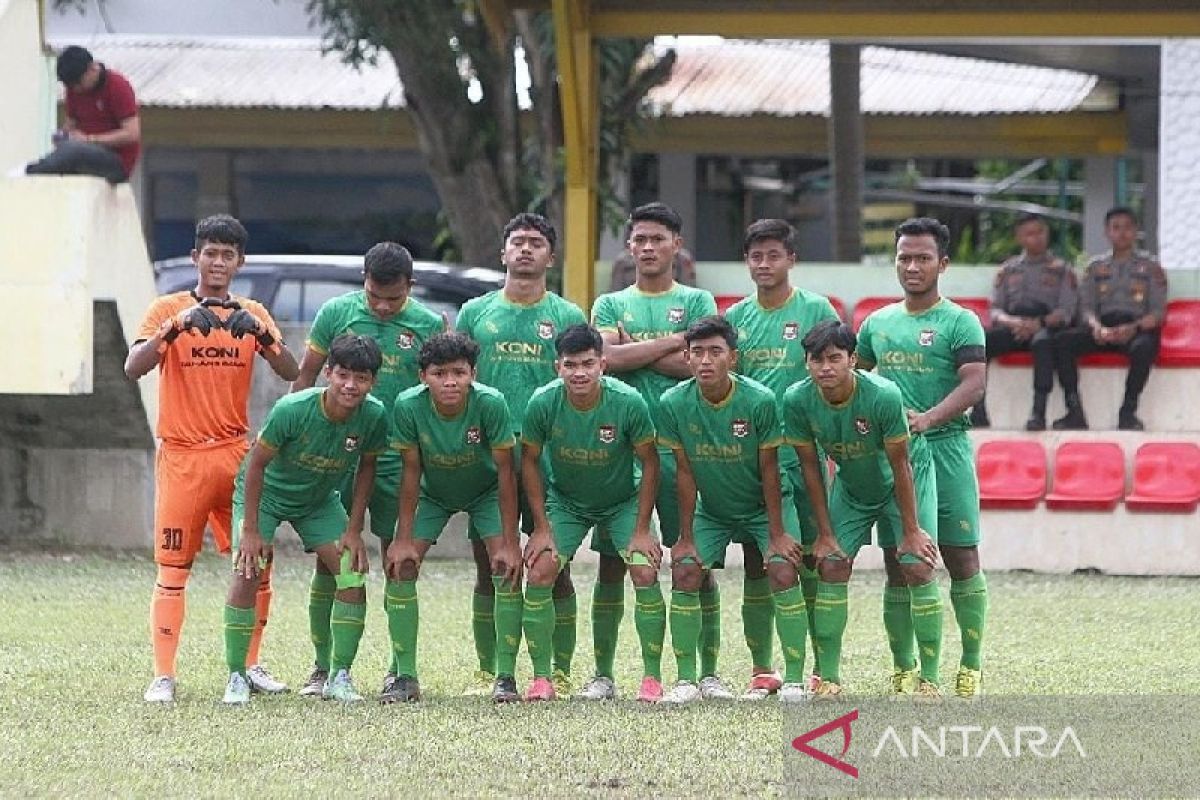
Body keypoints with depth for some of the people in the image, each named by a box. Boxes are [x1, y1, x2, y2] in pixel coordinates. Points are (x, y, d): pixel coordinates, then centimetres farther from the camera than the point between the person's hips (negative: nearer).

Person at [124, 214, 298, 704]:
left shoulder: (251, 315, 10)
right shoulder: (168, 309, 1)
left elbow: (289, 372, -2)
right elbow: (134, 368, -13)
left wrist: (262, 333, -19)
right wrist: (172, 329, -27)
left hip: (236, 455, 3)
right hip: (181, 457, -3)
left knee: (257, 563, 3)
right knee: (172, 571, -6)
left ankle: (249, 665, 15)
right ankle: (163, 676, -5)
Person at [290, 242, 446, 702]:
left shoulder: (429, 325, -1)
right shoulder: (336, 313, 0)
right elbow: (305, 378, 8)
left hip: (397, 460, 0)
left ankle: (400, 669, 9)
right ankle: (322, 667, 11)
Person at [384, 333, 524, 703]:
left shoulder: (491, 404, -34)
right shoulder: (408, 406, -30)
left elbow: (505, 471, -24)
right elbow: (412, 471, -17)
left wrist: (510, 543, -23)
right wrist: (404, 539, -16)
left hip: (486, 491, -1)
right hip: (432, 493, 2)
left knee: (507, 567, -18)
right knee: (401, 565, -12)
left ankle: (505, 677, -11)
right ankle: (405, 676, -3)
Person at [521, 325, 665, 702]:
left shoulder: (628, 402, -26)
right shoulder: (543, 403, -23)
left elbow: (649, 463, -13)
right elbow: (530, 461, -7)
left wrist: (642, 530, -13)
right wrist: (541, 528, -9)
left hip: (623, 501, -1)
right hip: (565, 501, 1)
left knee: (645, 573, -17)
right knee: (538, 574, -15)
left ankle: (652, 677, -5)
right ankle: (541, 677, -4)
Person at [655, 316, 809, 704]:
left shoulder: (760, 401, -24)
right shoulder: (674, 404, -18)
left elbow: (769, 471, -16)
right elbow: (685, 472, -9)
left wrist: (778, 534, -14)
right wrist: (685, 537, -7)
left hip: (765, 504, -2)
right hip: (711, 508, 2)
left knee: (783, 571, -19)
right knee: (685, 571, -13)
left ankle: (794, 679, -12)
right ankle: (686, 680, -4)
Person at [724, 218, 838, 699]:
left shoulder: (816, 310, 0)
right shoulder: (736, 316, 10)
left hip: (802, 454, -3)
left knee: (812, 563, -2)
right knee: (756, 565, 5)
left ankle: (823, 670, 2)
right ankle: (761, 670, 11)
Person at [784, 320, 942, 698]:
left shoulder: (883, 396, -34)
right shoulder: (798, 401, -23)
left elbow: (900, 465, -24)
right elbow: (811, 466, -11)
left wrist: (911, 531, -18)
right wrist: (824, 533, -8)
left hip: (904, 481, -3)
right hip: (850, 485, 4)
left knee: (917, 567, -14)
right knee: (832, 565, -7)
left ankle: (928, 678, -9)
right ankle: (828, 678, 0)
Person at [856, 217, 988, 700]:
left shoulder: (959, 322, -1)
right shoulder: (878, 323, 15)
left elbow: (974, 384, -12)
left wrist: (928, 419, -27)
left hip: (944, 448, -4)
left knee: (961, 559, -3)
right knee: (898, 564, 4)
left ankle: (972, 664, 3)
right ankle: (902, 669, 8)